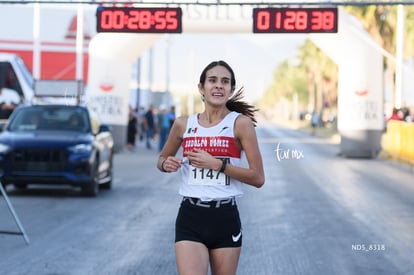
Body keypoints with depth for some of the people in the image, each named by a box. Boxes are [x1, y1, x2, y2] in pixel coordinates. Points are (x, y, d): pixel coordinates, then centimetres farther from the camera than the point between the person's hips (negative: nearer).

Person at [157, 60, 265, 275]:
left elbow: (258, 178, -7)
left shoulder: (240, 123, -3)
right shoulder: (183, 124, 5)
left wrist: (217, 164, -15)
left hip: (226, 219, -1)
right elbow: (161, 159, 22)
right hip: (190, 217, 1)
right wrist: (166, 164, -2)